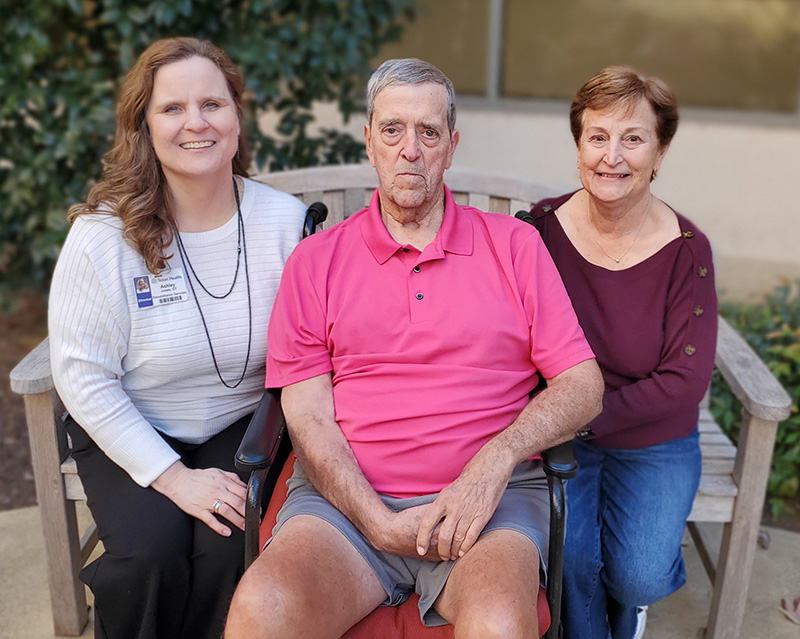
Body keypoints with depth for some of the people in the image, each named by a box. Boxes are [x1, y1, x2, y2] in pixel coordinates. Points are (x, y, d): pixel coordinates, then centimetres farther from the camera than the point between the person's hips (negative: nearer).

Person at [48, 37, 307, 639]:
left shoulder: (285, 221, -8)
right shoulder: (103, 236, -14)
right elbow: (83, 377, -12)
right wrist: (173, 477, -16)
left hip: (241, 426, 1)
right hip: (129, 432, -1)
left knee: (230, 546, -22)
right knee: (150, 551, -24)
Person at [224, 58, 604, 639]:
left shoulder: (515, 245, 10)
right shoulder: (316, 259, 10)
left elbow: (584, 386, 5)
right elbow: (307, 415, 2)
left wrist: (495, 460, -12)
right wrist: (381, 524, -11)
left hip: (488, 497, 0)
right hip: (348, 497, 1)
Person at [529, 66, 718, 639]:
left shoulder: (685, 249, -11)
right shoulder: (542, 227, -9)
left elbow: (686, 379, -12)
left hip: (653, 444, 0)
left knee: (640, 577, -15)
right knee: (571, 560, -20)